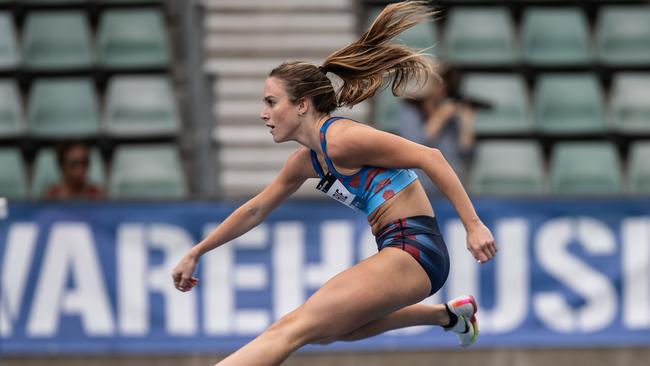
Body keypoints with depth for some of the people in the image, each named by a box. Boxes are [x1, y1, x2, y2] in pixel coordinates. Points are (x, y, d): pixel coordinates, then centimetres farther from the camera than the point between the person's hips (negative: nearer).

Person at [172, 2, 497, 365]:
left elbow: (430, 157, -18)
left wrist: (474, 225, -22)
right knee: (330, 329, 34)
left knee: (292, 330, -19)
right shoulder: (305, 161, 15)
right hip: (399, 253, 10)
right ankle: (450, 315, 41)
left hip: (413, 250, -10)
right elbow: (254, 211, 28)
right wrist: (196, 253, 30)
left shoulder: (341, 138, -14)